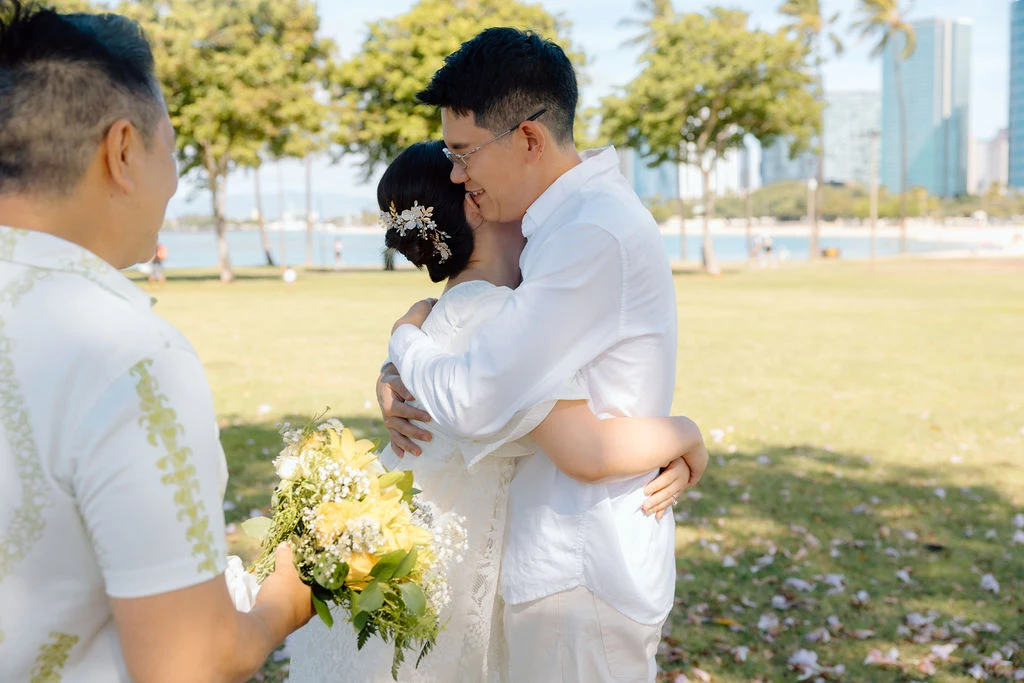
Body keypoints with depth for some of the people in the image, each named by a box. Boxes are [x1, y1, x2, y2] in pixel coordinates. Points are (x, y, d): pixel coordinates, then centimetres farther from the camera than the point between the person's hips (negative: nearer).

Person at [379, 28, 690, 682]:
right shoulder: (565, 220, 9)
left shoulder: (596, 233, -24)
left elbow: (474, 403, -25)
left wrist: (407, 339, -5)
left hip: (581, 576, -9)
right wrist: (396, 378, 0)